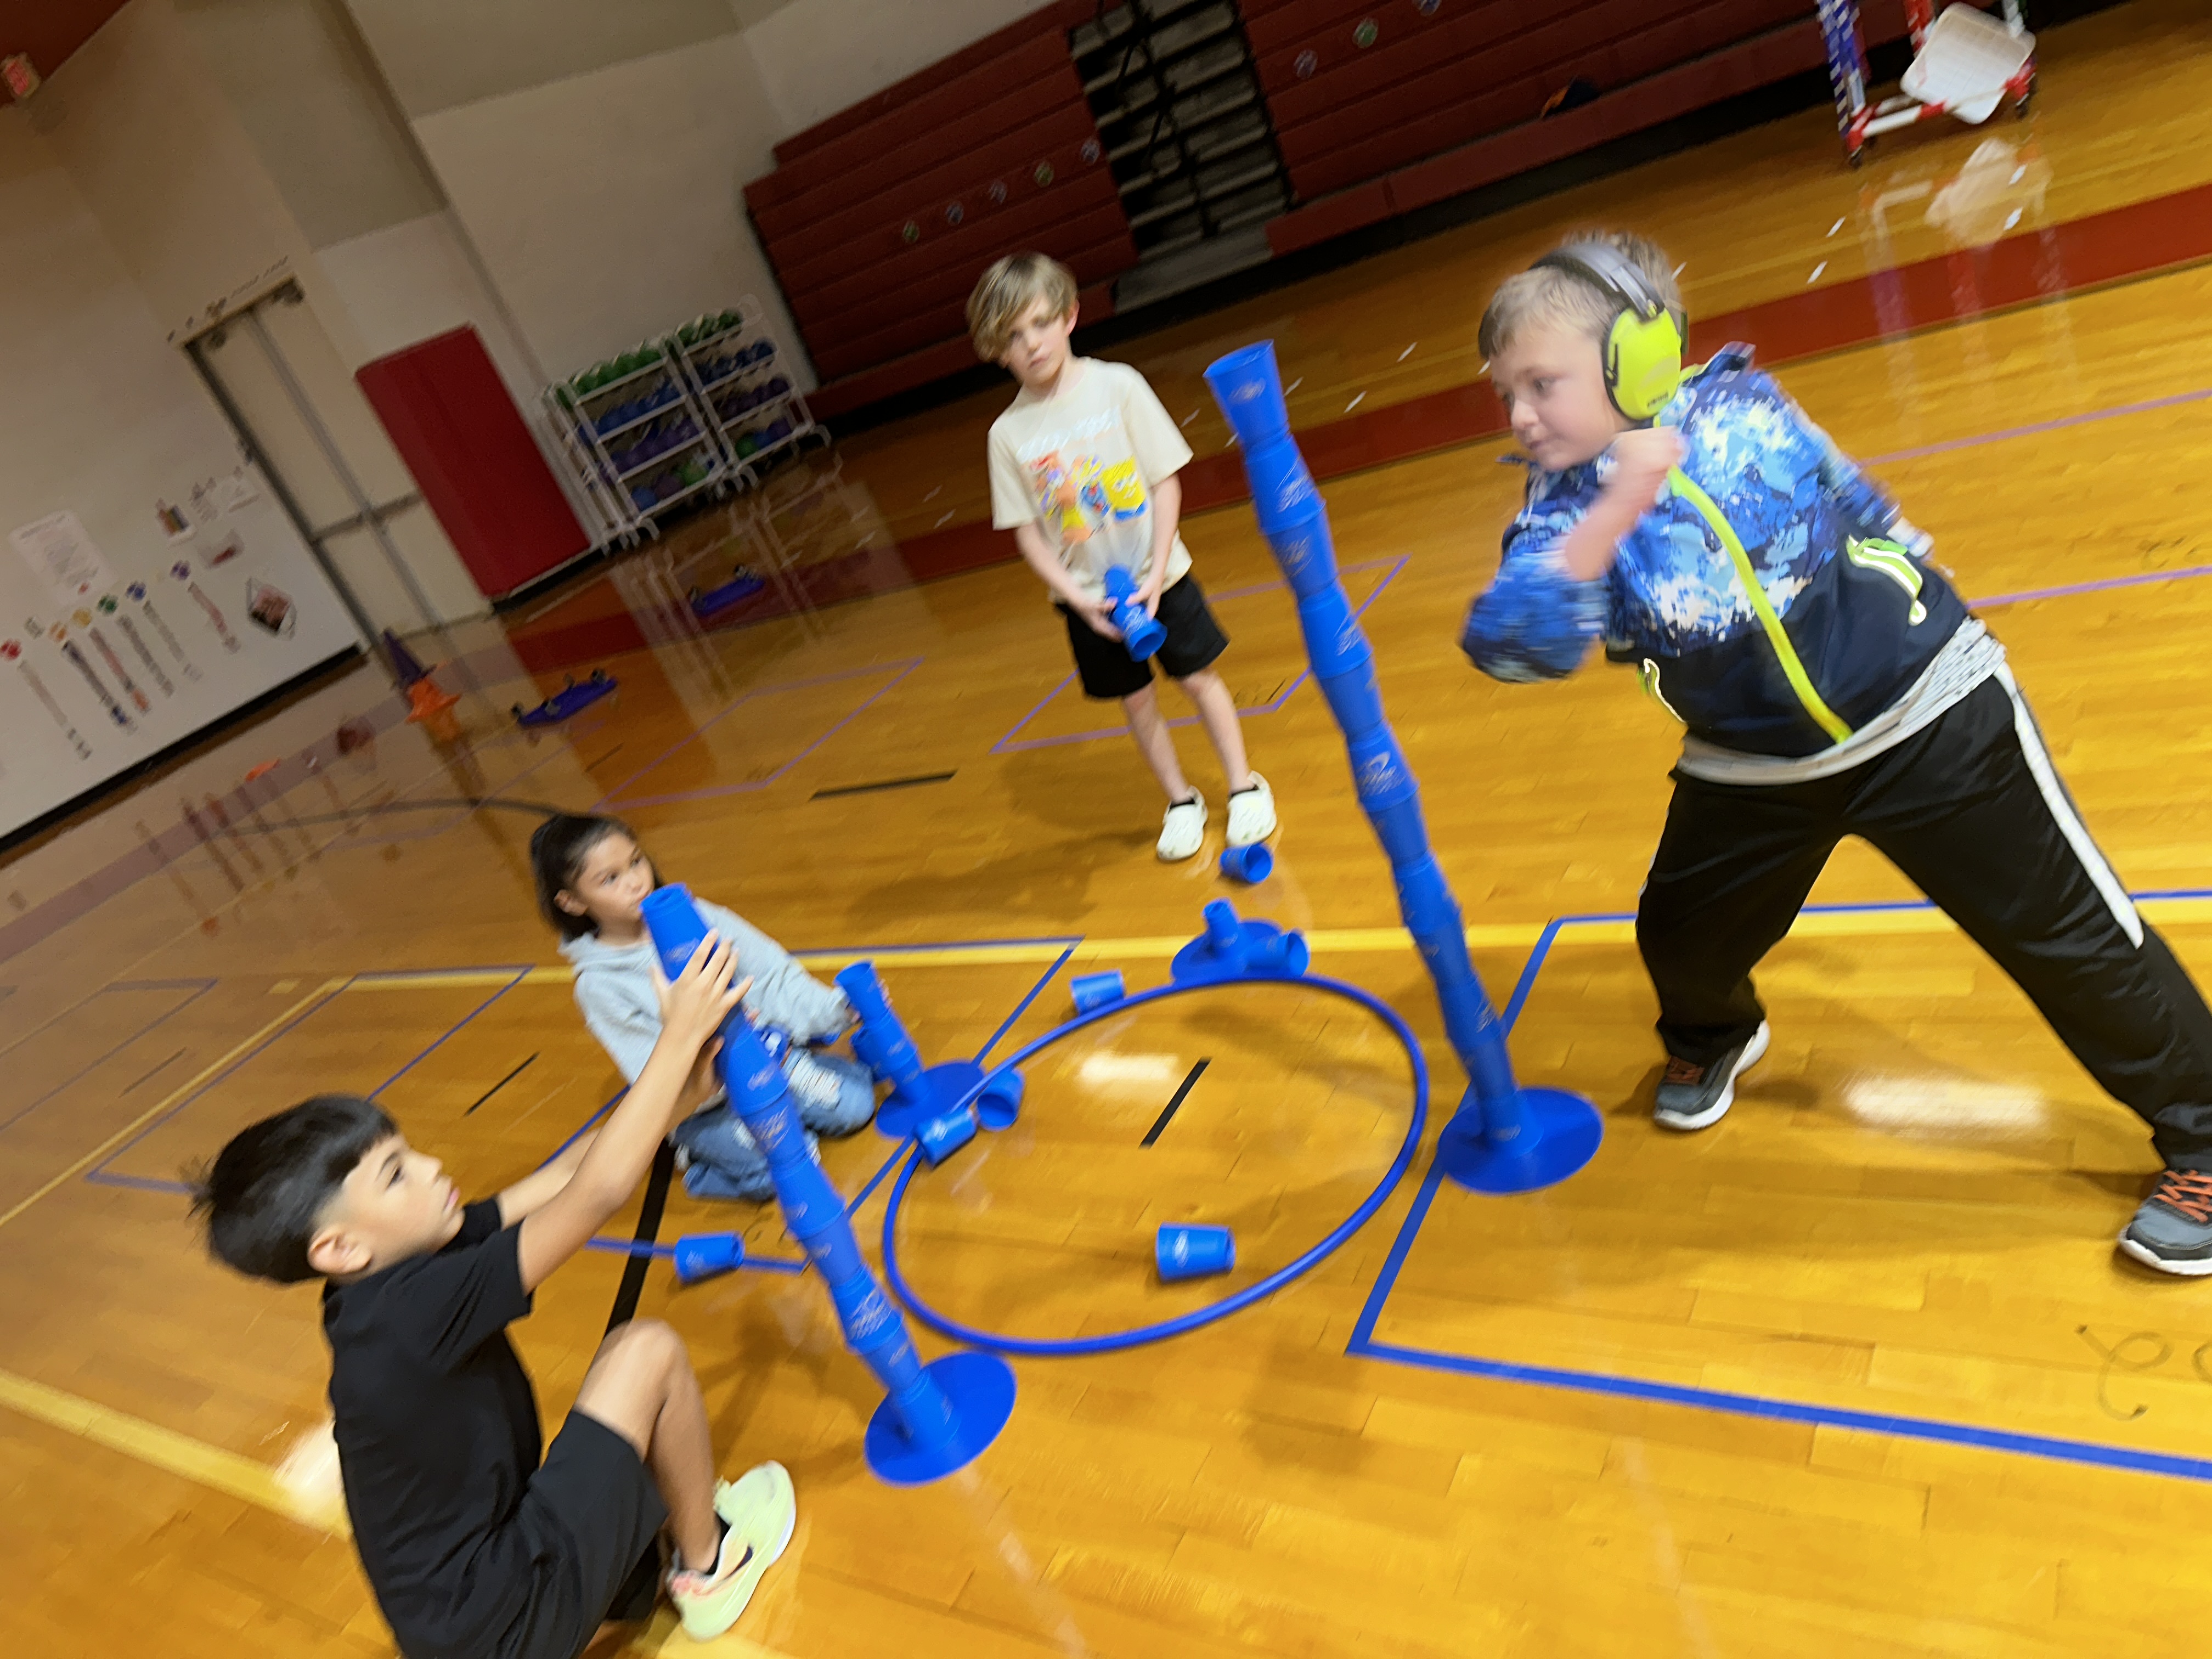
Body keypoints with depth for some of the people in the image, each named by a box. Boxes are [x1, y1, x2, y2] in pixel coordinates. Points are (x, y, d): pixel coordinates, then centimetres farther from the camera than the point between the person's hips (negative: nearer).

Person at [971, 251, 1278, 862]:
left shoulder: (1117, 385, -12)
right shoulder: (1008, 434, -7)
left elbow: (1166, 483, -10)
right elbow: (1028, 533, -4)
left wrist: (1155, 573, -17)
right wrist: (1079, 600, -16)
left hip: (1156, 576, -1)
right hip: (1087, 597, 2)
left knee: (1198, 678, 8)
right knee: (1135, 700, 12)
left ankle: (1244, 784, 28)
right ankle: (1181, 800, 32)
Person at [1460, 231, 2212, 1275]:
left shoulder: (1743, 411, -14)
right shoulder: (1564, 507, -13)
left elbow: (1862, 512, 6)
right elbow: (1508, 642, -33)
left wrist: (1912, 616, 19)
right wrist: (1616, 508, -42)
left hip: (1922, 718, -2)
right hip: (1753, 766, 3)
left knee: (2066, 933, 3)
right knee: (1679, 934, 10)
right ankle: (1712, 1039, 48)